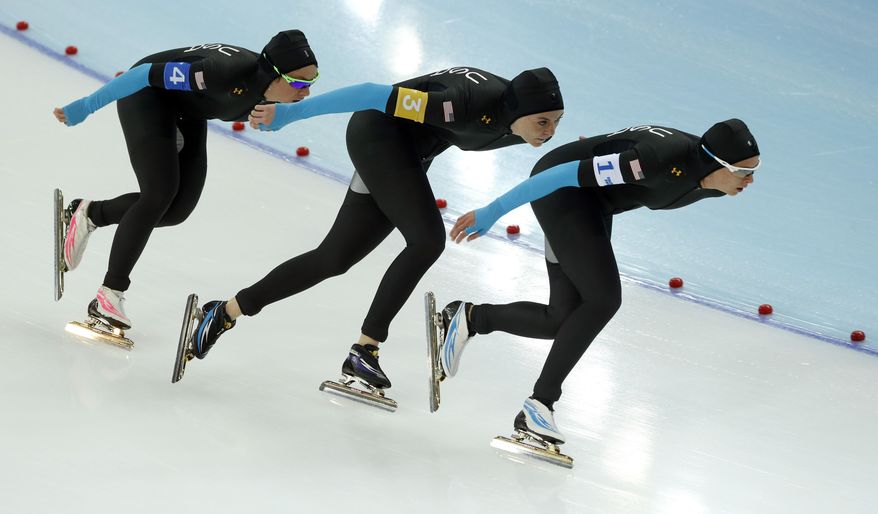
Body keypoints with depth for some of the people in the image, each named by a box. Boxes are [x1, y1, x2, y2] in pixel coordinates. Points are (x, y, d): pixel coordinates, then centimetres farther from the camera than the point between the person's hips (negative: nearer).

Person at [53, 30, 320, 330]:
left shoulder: (269, 92, -17)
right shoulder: (232, 72, -39)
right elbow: (149, 73, -33)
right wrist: (86, 107, -28)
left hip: (188, 111, 8)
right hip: (148, 95, -8)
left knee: (179, 207, 1)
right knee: (160, 194, -19)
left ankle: (89, 214, 22)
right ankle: (109, 295, -13)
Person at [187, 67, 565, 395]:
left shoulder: (520, 124, -12)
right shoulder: (470, 105, -34)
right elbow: (378, 95, -31)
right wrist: (286, 113, -28)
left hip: (408, 155, 8)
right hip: (379, 132, -8)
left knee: (334, 259, 10)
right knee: (428, 240, -22)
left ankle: (225, 312, 21)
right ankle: (363, 351, -16)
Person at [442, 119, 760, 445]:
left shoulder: (712, 184, -8)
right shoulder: (665, 160, -34)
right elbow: (572, 173, -31)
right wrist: (492, 212, -28)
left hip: (595, 204, 9)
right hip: (562, 191, -9)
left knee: (564, 319, 3)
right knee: (603, 299, -18)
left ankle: (468, 318, 17)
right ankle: (539, 404, -12)